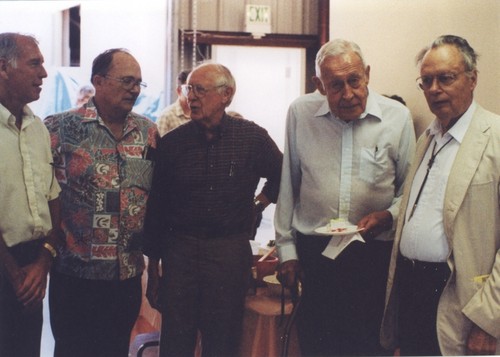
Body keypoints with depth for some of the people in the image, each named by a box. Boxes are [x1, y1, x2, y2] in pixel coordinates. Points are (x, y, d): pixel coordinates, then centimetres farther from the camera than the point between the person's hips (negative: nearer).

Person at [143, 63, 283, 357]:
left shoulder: (253, 137, -1)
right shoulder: (172, 143, 1)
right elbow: (156, 209, 5)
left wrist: (259, 204, 7)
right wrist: (153, 270, 5)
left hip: (231, 252, 0)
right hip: (179, 250, 1)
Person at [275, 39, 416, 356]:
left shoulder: (398, 117, -3)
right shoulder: (300, 112, 0)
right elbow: (287, 185, 8)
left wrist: (389, 216, -12)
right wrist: (286, 249, 8)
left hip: (375, 256, 0)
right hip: (314, 252, 1)